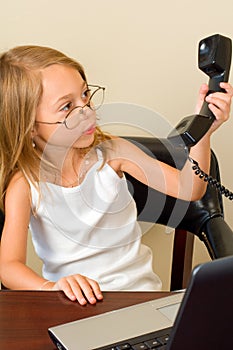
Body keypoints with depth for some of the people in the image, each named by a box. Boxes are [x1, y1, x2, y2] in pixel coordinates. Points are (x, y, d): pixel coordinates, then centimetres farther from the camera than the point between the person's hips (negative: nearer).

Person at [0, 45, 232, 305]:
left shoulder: (110, 152, -5)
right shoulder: (25, 184, -11)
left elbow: (189, 189, -6)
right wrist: (52, 287, -38)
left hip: (137, 287, 4)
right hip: (75, 302, -4)